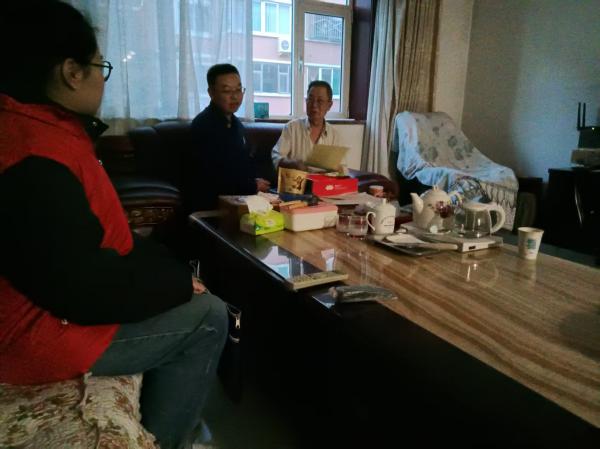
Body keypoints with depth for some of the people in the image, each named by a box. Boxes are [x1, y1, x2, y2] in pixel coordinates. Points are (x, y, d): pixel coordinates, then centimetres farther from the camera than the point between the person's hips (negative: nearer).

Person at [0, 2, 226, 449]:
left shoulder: (38, 128, 7)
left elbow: (97, 232, 10)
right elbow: (84, 286, -29)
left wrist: (172, 273, 4)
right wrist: (177, 284, -14)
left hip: (57, 294, 10)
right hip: (42, 330, -10)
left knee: (188, 298, 18)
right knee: (208, 316, -8)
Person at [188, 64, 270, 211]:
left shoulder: (235, 123, 16)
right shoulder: (203, 125, -13)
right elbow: (211, 177, -20)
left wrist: (255, 183, -1)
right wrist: (252, 187, -11)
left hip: (238, 196, 9)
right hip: (210, 204, -8)